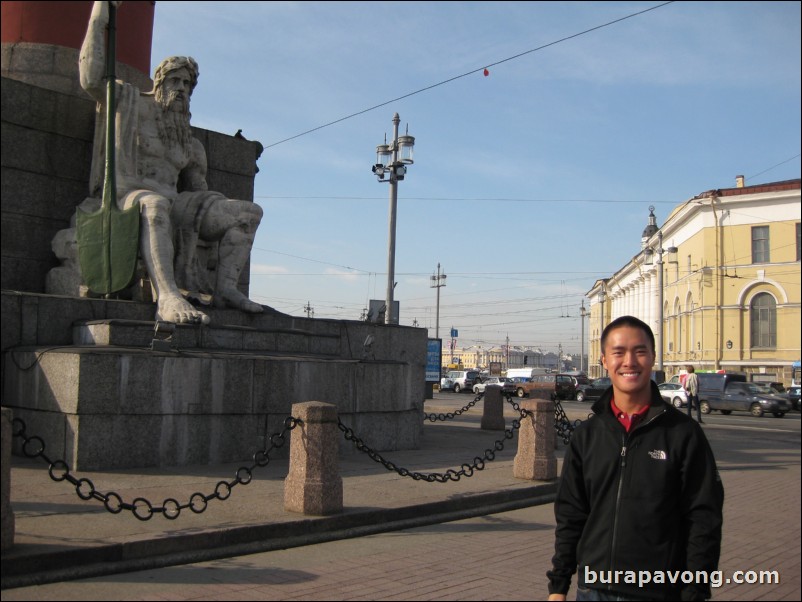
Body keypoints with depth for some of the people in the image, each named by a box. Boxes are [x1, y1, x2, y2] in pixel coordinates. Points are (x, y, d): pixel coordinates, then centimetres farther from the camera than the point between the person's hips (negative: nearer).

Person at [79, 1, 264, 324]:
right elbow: (92, 78, -6)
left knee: (249, 211, -6)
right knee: (155, 204, -43)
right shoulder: (134, 104, 10)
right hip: (127, 197, -6)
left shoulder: (190, 144, 24)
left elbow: (199, 191, 26)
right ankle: (167, 297, -57)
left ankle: (225, 286, -19)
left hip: (171, 207, 6)